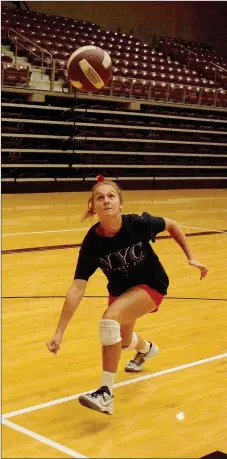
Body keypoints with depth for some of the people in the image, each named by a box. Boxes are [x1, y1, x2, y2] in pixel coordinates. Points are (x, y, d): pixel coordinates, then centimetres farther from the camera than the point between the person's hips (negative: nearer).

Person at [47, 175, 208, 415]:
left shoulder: (139, 224, -28)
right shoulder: (92, 243, -25)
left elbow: (171, 225, -5)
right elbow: (77, 289, -25)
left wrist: (191, 257, -7)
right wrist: (59, 332, -29)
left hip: (151, 285, -4)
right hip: (121, 289, 4)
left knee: (110, 318, -31)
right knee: (122, 341, 27)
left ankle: (106, 394, -22)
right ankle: (146, 349, 68)